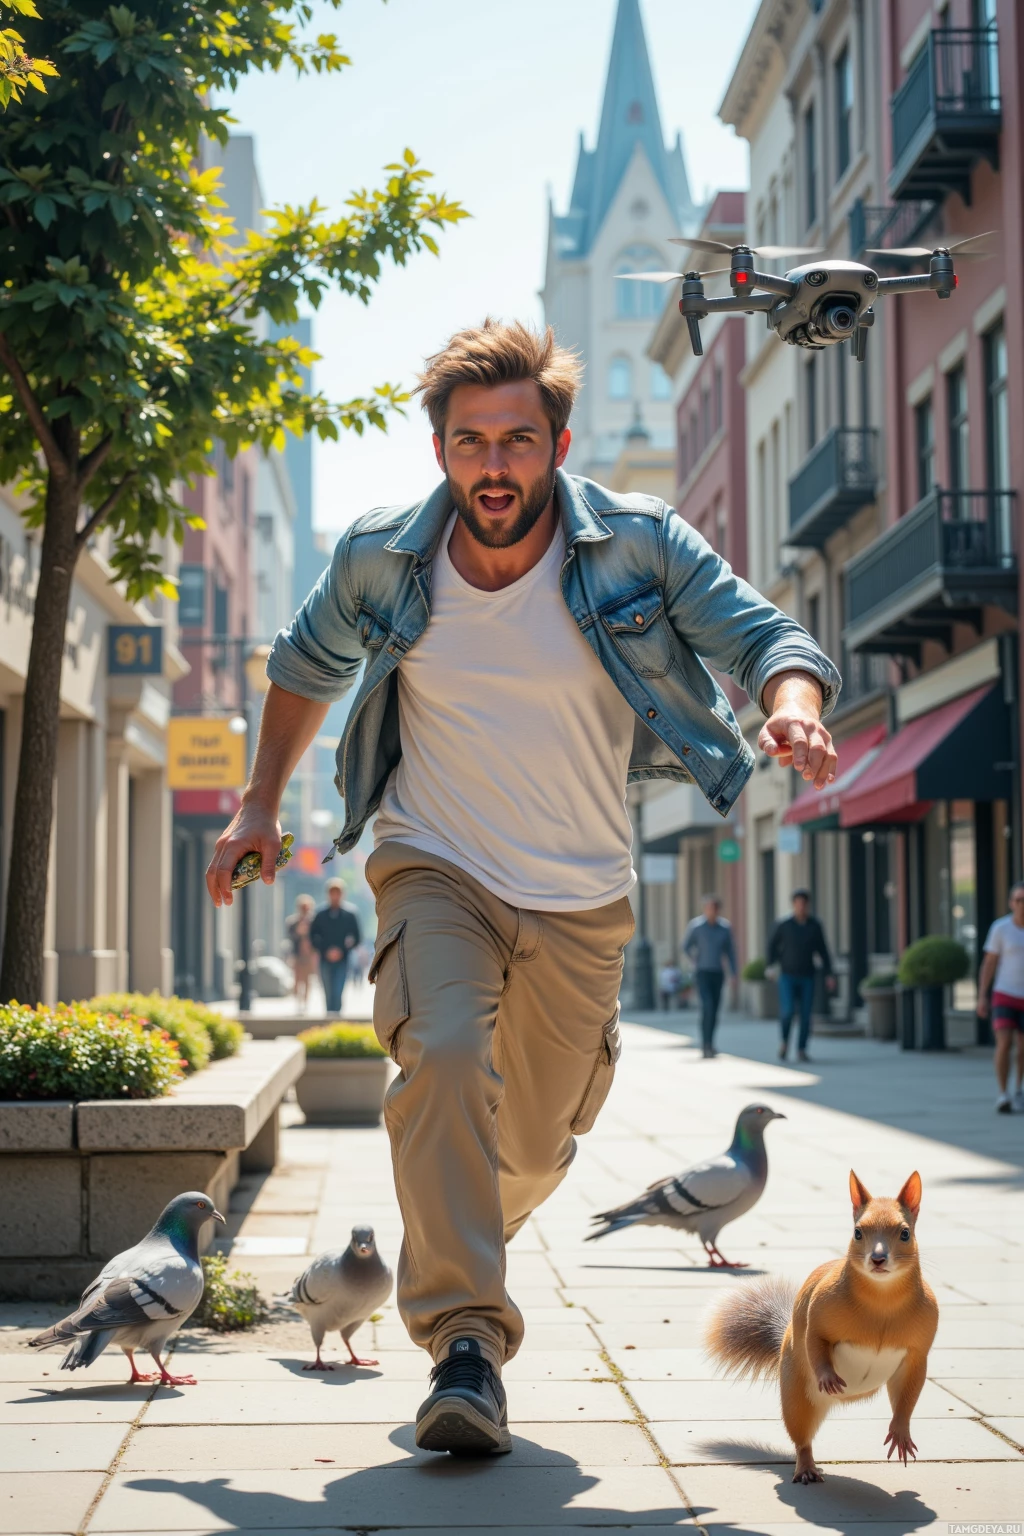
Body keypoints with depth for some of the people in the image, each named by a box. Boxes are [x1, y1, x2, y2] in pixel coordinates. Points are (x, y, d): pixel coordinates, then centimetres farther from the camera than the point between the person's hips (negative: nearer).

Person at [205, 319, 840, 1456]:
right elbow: (305, 666, 11)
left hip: (581, 901, 1)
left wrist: (793, 710, -35)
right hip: (436, 869, -1)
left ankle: (453, 1244, 47)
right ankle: (464, 1343, -27)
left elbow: (764, 638, -13)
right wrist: (260, 802, 8)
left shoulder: (640, 545, -13)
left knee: (538, 1146, 11)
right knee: (445, 1055, -30)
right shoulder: (380, 559, -8)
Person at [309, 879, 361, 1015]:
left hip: (342, 961, -1)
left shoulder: (350, 914, 1)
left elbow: (357, 938, 4)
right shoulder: (321, 914, 4)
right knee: (328, 994, 1)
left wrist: (342, 950, -10)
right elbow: (313, 937, 8)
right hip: (325, 961, 1)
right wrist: (325, 951, -6)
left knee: (338, 994, -12)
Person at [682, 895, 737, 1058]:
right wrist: (696, 962, 5)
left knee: (715, 1009, 6)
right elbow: (685, 946, 8)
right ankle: (706, 1044, -16)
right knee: (707, 1006, -17)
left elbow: (730, 951, 11)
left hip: (718, 973, 4)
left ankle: (709, 1045, 17)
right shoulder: (696, 926, -4)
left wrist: (733, 972, 6)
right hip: (703, 973, -4)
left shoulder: (725, 927, 4)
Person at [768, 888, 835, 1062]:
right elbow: (773, 947, 6)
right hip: (787, 977, -2)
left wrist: (829, 975, -4)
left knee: (805, 1015, -2)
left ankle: (801, 1051, 10)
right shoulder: (784, 925, -6)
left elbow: (823, 952, 3)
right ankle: (784, 1041, 10)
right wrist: (771, 967, -4)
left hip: (807, 978, 2)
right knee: (787, 1011, -16)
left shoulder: (815, 926, -1)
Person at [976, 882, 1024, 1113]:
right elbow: (989, 963, -3)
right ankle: (1003, 1095, -8)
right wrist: (982, 997, -7)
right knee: (1004, 1044, -17)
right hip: (1005, 997, -2)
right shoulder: (1000, 928, -9)